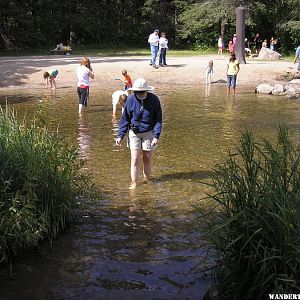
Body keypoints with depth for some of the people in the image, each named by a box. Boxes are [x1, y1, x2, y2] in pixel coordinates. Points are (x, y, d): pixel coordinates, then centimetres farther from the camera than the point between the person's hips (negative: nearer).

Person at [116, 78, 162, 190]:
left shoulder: (154, 99, -12)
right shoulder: (131, 99, -10)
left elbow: (158, 119, -6)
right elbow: (125, 119, 0)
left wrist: (156, 136, -15)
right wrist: (120, 135, -3)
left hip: (149, 133, 0)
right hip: (134, 133, 0)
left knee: (147, 160, 9)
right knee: (135, 160, -3)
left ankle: (146, 180, 24)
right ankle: (134, 183, 6)